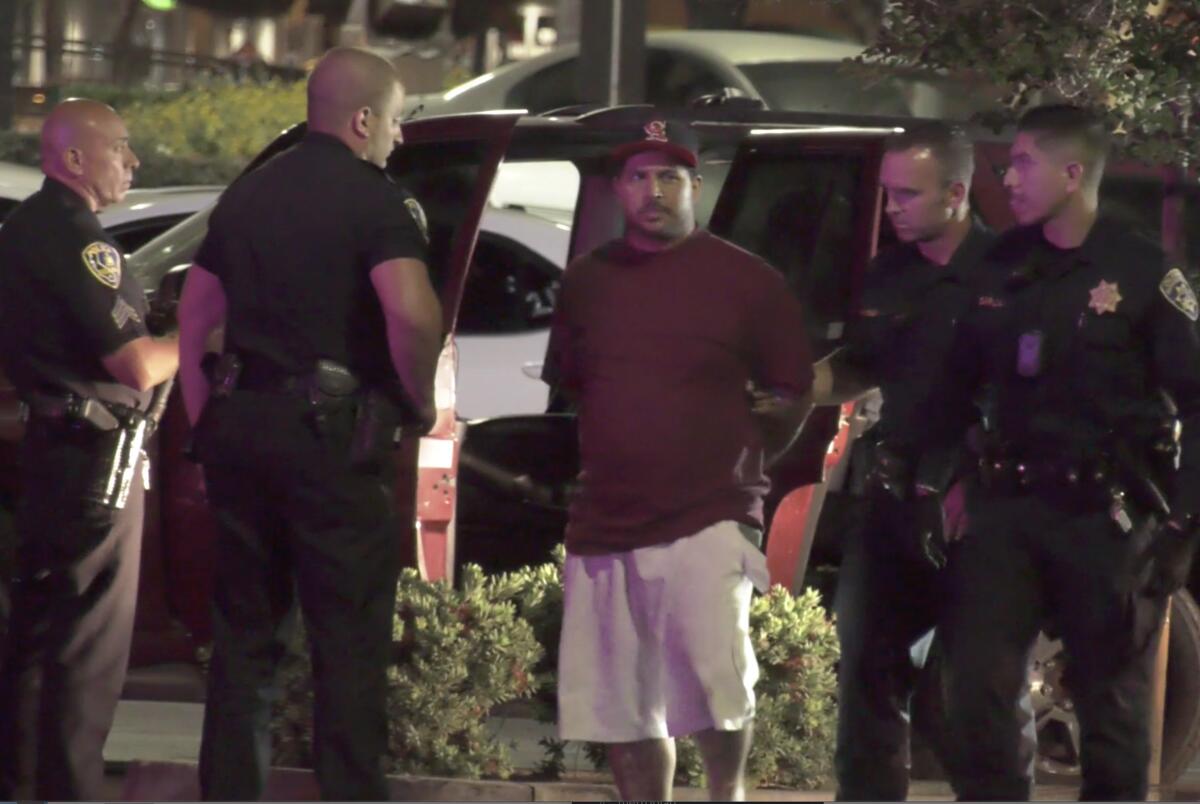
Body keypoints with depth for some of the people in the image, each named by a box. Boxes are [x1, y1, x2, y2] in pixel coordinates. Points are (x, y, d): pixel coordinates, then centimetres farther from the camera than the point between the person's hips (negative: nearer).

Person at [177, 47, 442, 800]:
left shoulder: (249, 194, 14)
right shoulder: (376, 200, -9)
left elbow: (195, 309, 18)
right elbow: (412, 311, -25)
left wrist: (206, 415, 20)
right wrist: (420, 400, -10)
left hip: (241, 426, 7)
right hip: (332, 431, -6)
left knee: (246, 630, 14)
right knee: (350, 637, -1)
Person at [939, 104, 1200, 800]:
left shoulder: (1142, 273, -5)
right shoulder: (1003, 268, 9)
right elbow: (964, 384, 17)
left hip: (1107, 519, -4)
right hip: (1008, 509, 4)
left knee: (1111, 705, 3)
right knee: (978, 691, -4)